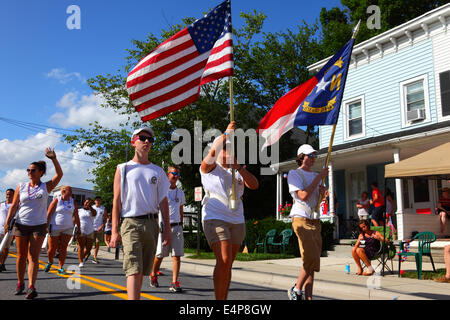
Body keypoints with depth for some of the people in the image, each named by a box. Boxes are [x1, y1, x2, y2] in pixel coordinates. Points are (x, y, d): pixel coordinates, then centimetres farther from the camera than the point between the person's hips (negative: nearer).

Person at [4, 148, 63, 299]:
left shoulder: (46, 187, 3)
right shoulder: (21, 187, 7)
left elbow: (59, 174, -10)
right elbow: (14, 205, 6)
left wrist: (53, 159, -19)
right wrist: (8, 221, -5)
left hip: (39, 226, -2)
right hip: (21, 224, 2)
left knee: (33, 257, -7)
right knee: (21, 256, 8)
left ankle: (31, 287, -13)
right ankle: (20, 283, 24)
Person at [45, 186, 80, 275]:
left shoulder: (73, 202, 6)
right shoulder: (56, 200, -5)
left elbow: (76, 216, 9)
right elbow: (48, 214, -7)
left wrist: (78, 228, 6)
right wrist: (46, 226, -13)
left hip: (68, 228, 3)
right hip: (55, 228, -3)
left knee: (63, 248, -2)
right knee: (52, 248, 2)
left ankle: (61, 268, 5)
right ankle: (50, 262, 30)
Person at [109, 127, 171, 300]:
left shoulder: (158, 171, 16)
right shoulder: (123, 169, 7)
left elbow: (163, 201, 14)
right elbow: (117, 200, 2)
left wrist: (167, 228, 6)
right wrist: (115, 231, -6)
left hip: (152, 224, 4)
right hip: (131, 223, -4)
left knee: (143, 270, 10)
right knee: (134, 269, -14)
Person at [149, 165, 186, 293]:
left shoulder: (180, 192, 15)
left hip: (177, 227, 4)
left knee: (177, 255, -5)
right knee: (159, 255, 3)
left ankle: (174, 283, -4)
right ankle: (153, 275, 28)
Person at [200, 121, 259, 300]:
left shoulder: (238, 171, 17)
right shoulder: (209, 167, 4)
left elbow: (254, 185, 0)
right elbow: (212, 152, -19)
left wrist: (238, 168, -12)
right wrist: (227, 133, -18)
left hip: (237, 220, 5)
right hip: (215, 218, -5)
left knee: (228, 265, 9)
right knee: (223, 261, -18)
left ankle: (224, 299, 18)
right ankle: (219, 299, -10)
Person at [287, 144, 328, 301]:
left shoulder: (315, 175, 21)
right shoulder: (294, 174, -2)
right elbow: (303, 195, -15)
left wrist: (322, 189, 2)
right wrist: (319, 177, -11)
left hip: (315, 221, 7)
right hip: (301, 220, -7)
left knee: (313, 262, 4)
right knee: (311, 260, -15)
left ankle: (308, 296, 8)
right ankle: (296, 291, 3)